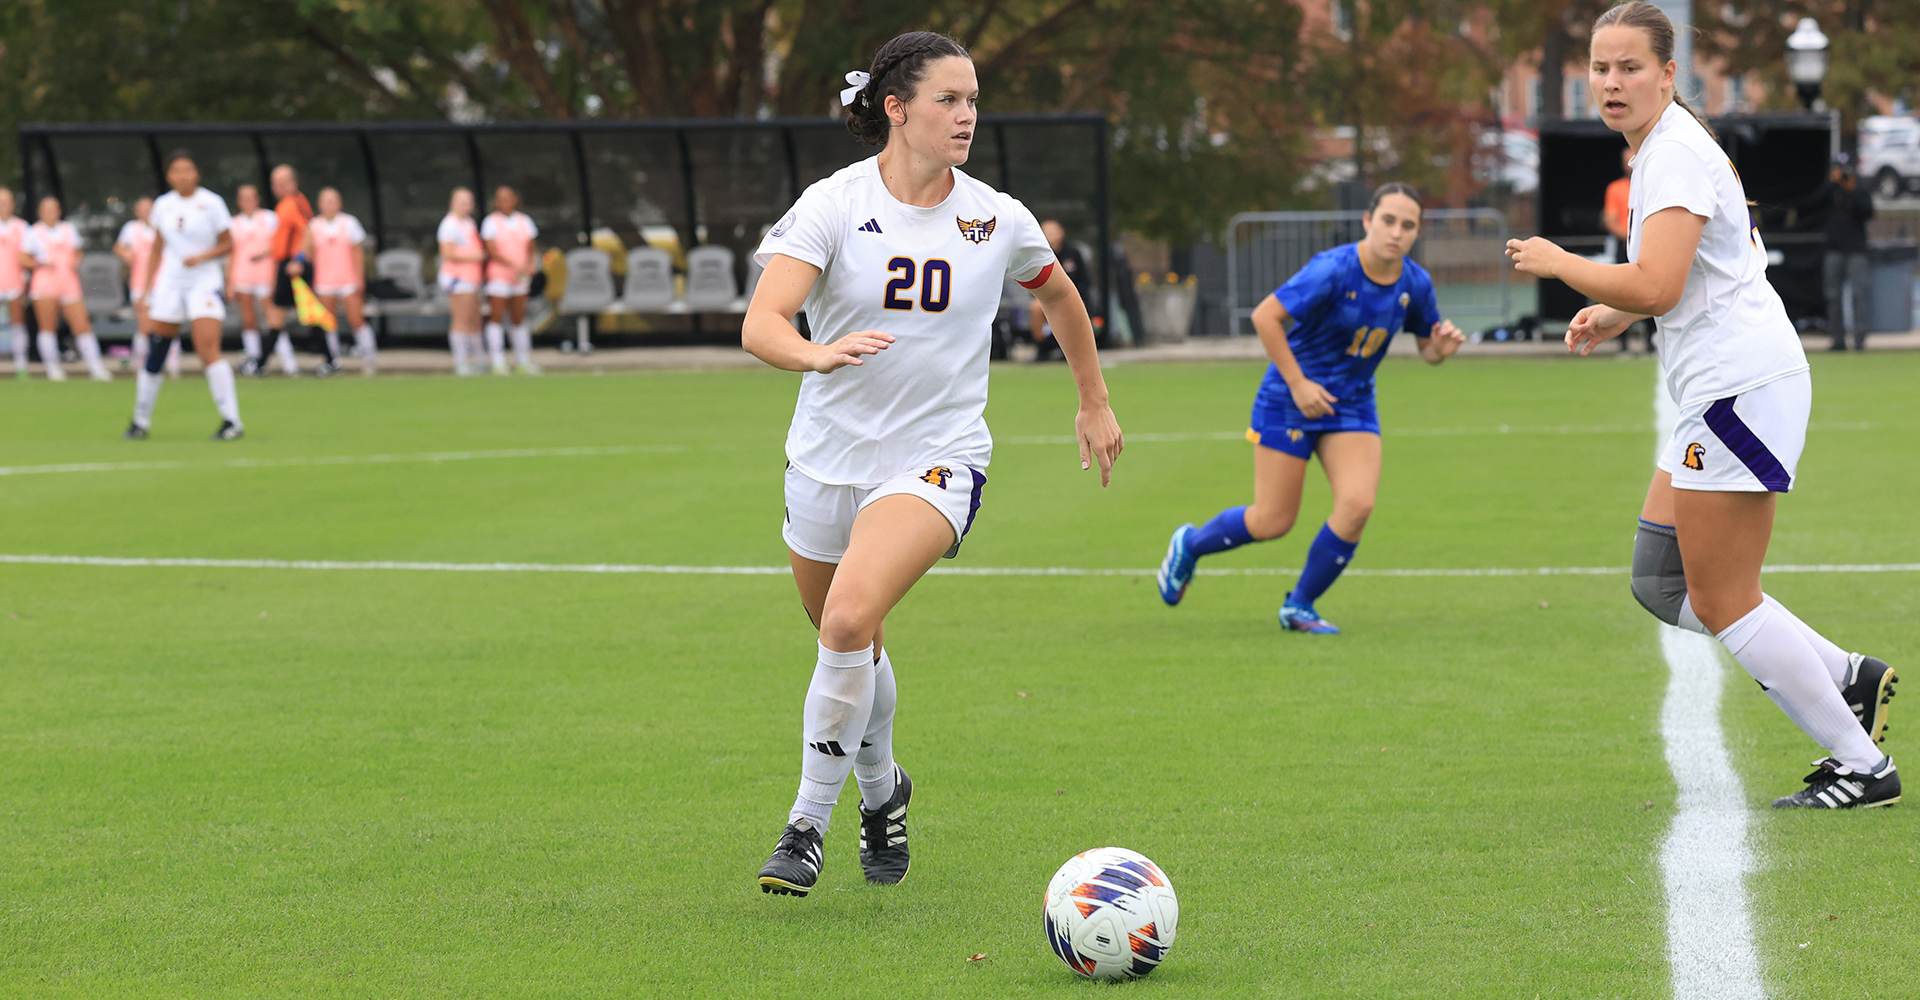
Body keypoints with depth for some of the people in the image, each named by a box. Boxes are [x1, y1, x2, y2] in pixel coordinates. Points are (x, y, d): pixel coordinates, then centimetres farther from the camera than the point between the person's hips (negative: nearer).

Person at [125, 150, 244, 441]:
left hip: (205, 283, -4)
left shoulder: (211, 203, -4)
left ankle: (232, 420, -12)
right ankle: (141, 421, 16)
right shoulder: (163, 206, 8)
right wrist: (148, 287, 15)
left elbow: (228, 244, -1)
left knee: (208, 350, -17)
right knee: (155, 351, 3)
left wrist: (202, 257, -18)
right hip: (170, 283, 4)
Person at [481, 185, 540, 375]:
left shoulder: (524, 221, 9)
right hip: (498, 275, -4)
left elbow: (531, 250, 12)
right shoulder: (491, 222, -5)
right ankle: (498, 363, -6)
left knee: (519, 319, 8)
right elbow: (492, 252, -12)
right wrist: (514, 266, -22)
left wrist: (530, 265, -10)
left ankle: (524, 362, 12)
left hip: (520, 279, 4)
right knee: (496, 318, -6)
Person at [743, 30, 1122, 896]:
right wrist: (817, 353, -44)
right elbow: (760, 326, -23)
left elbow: (1058, 292, 20)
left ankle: (808, 823, -13)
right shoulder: (833, 206, -10)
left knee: (850, 619, -25)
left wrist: (1095, 402, 27)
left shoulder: (996, 220, -2)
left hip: (937, 459, -1)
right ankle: (881, 789, 47)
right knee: (850, 647, 16)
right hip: (829, 457, 1)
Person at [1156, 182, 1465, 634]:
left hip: (1352, 405, 5)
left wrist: (1441, 347, -15)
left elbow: (1427, 348, 9)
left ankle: (1299, 606, 4)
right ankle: (1189, 544, 30)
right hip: (1289, 403, -5)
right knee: (1274, 521, -1)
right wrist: (1298, 383, -22)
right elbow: (1265, 316, -22)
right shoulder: (1333, 271, -24)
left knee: (1357, 505, -15)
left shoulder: (1415, 284, -5)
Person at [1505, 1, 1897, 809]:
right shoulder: (1660, 148, 16)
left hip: (1741, 387, -10)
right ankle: (1848, 680, 13)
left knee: (1720, 602, -5)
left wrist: (1555, 262, -13)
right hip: (1721, 388, 10)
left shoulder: (1676, 153, -16)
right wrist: (1614, 315, 17)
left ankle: (1862, 767, 0)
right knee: (1660, 583, 12)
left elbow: (1656, 286, -27)